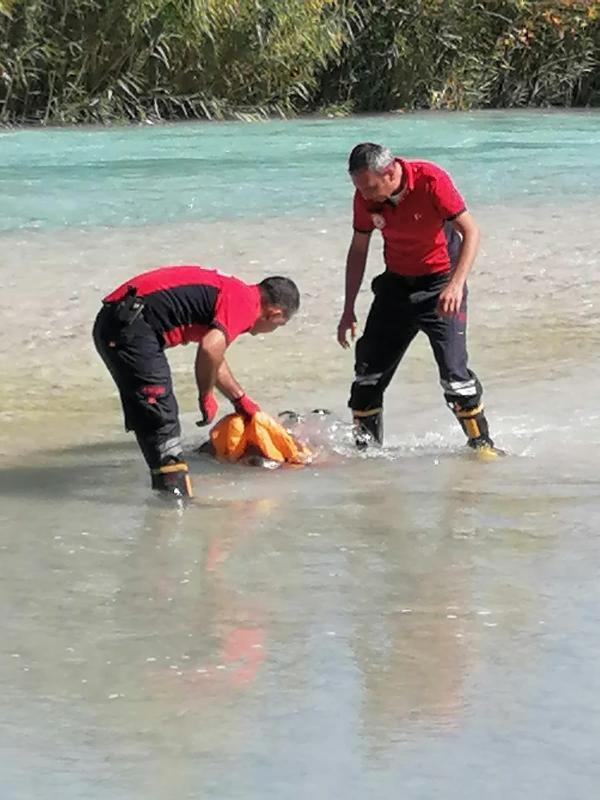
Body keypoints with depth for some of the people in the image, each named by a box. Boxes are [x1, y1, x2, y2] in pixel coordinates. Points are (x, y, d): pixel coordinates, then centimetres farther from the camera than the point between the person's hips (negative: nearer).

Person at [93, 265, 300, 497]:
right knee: (162, 423, -10)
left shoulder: (231, 290, 23)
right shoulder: (245, 303, -7)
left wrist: (241, 400, 48)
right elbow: (210, 348, -24)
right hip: (131, 328, -10)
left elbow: (213, 357, 38)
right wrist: (207, 396, -7)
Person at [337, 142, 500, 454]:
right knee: (369, 371, 1)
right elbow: (358, 249, 5)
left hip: (439, 281, -5)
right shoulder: (365, 197, -8)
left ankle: (481, 444, 0)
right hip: (396, 284, 5)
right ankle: (365, 448, 13)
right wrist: (348, 310, 4)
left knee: (453, 372, -15)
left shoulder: (430, 180, -23)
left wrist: (455, 284, -34)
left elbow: (471, 231, -22)